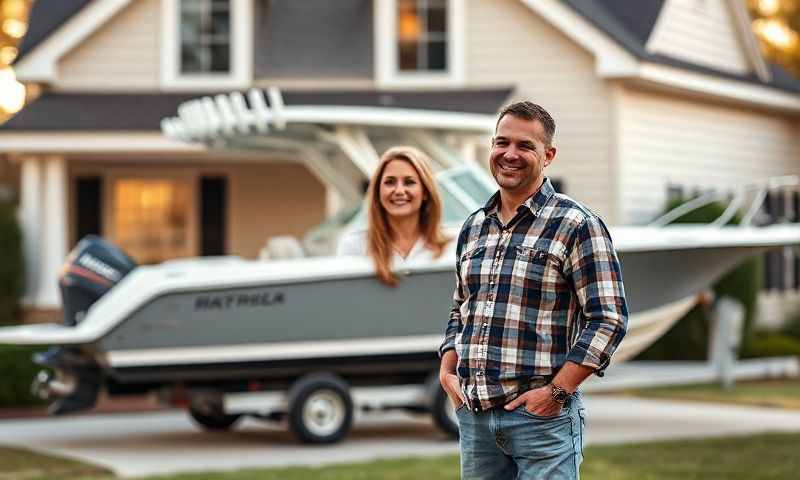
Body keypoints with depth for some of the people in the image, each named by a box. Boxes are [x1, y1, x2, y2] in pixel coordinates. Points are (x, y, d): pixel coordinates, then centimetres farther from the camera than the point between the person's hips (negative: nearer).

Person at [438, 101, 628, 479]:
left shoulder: (577, 226, -6)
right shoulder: (473, 227, 13)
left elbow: (609, 319, -11)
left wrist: (557, 391, -15)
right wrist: (447, 369, 7)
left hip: (542, 416, -6)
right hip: (473, 415, 6)